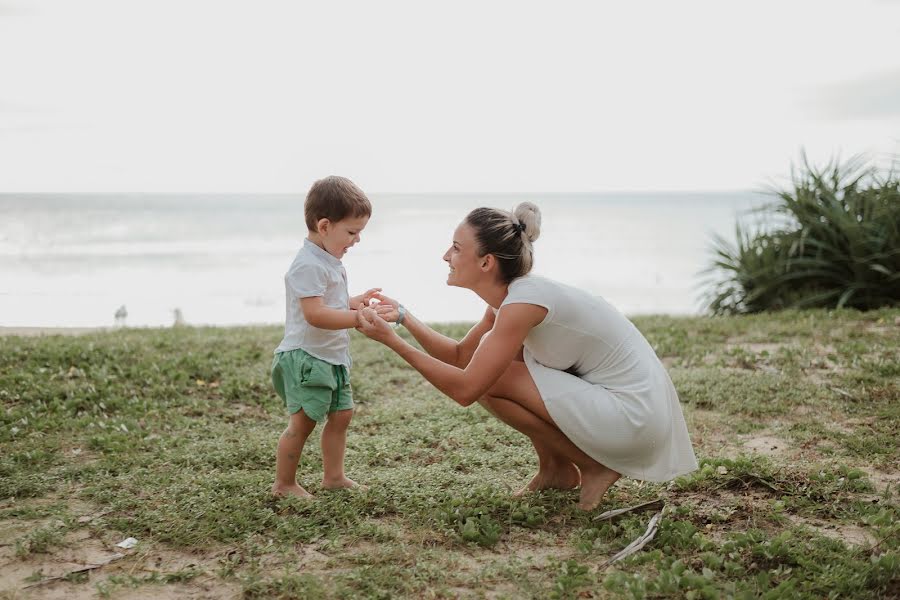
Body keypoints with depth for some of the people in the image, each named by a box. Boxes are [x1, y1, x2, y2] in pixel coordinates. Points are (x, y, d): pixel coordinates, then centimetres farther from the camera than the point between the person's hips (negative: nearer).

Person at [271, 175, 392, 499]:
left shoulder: (330, 262, 12)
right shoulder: (308, 265, -22)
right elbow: (315, 314, -30)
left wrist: (355, 302, 9)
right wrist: (359, 319, -33)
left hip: (333, 358, 10)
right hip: (306, 358, -10)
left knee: (341, 414, 15)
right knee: (303, 421, -4)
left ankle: (333, 475, 27)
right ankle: (284, 484, 10)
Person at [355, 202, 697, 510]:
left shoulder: (522, 302, -23)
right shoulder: (509, 295, 4)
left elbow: (465, 389, -24)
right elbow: (460, 356, 13)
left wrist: (392, 341, -20)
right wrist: (404, 318, 0)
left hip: (633, 416, -9)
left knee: (489, 378, -15)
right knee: (487, 361, 7)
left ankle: (594, 467, 0)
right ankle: (555, 468, 16)